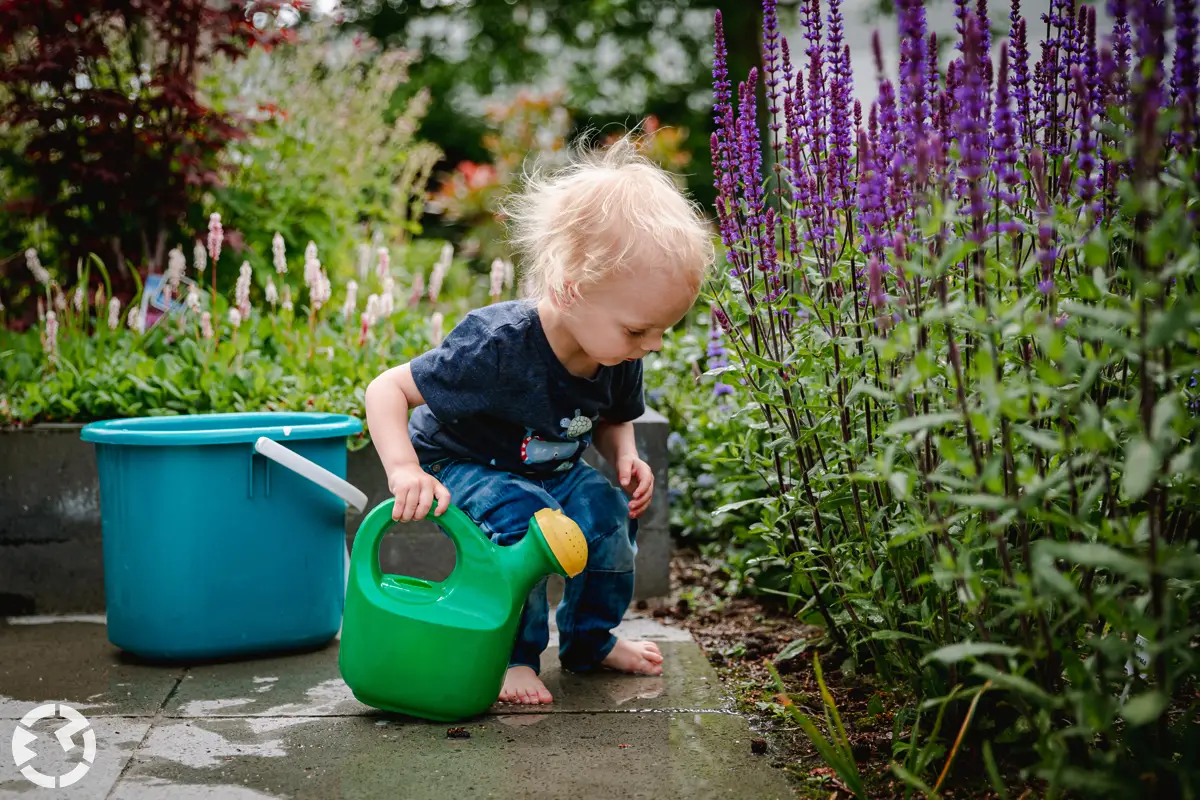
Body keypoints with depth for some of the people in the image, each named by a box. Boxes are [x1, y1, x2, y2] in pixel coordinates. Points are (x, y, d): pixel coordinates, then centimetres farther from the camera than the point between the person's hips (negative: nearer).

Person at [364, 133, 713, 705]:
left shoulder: (619, 355, -15)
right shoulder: (499, 346, -37)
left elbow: (613, 418, 8)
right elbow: (387, 389, -30)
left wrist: (625, 457, -14)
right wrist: (405, 471, -45)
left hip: (553, 469, 6)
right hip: (463, 465, -6)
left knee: (608, 508, -19)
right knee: (526, 518, -33)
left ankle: (590, 640, 6)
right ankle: (510, 655, -13)